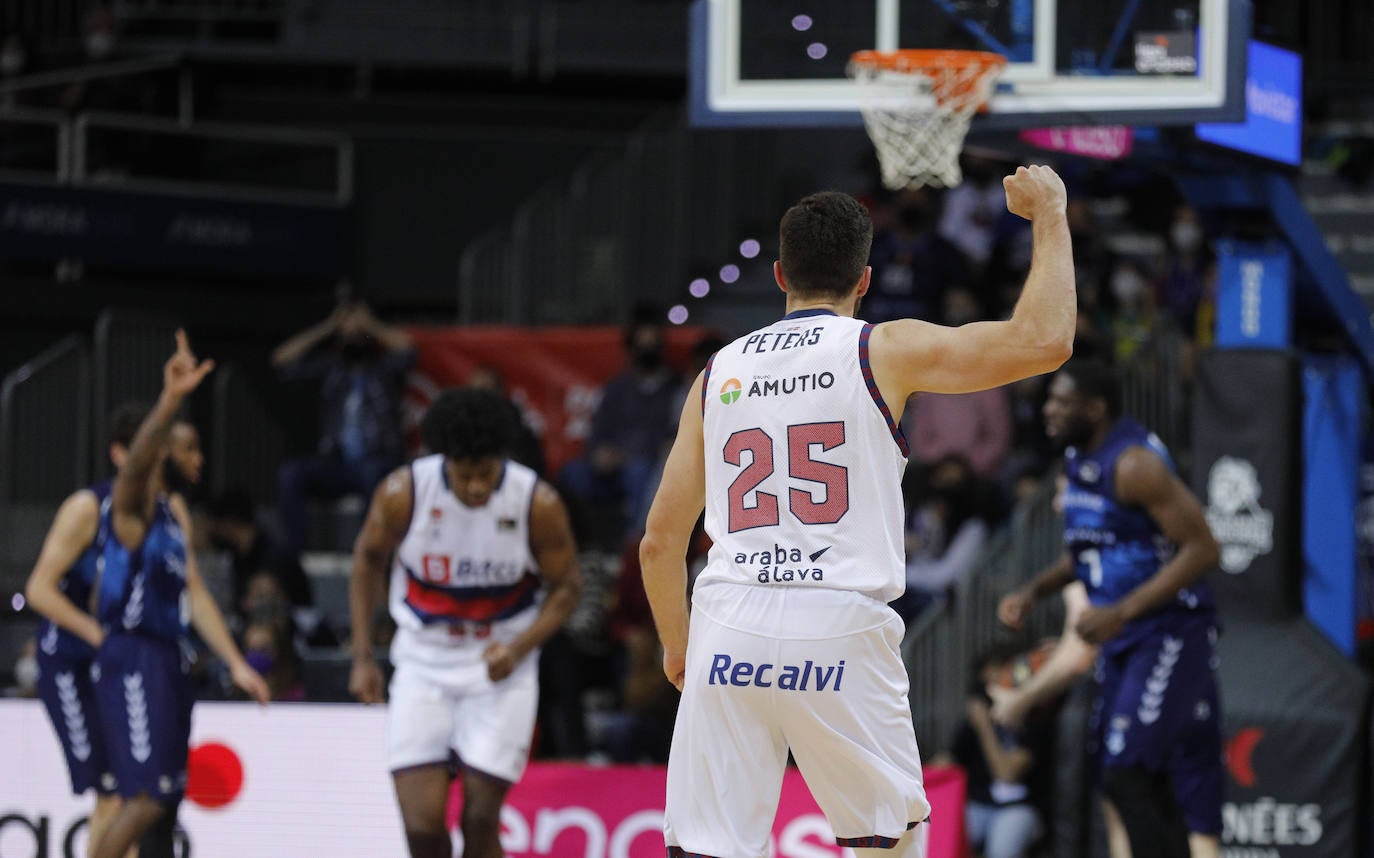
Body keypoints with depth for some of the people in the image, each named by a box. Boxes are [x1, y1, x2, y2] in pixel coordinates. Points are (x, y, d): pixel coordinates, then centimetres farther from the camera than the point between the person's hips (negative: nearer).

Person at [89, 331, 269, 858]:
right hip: (132, 660, -9)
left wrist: (235, 662, 13)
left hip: (169, 659, 9)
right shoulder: (126, 504, -7)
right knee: (146, 798, -17)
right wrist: (170, 400, -47)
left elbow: (194, 593, 19)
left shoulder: (173, 511, 18)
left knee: (166, 801, 11)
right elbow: (138, 459, -30)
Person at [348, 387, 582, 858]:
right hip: (423, 662, 1)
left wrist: (519, 647, -19)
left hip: (500, 666, -1)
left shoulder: (538, 504, -16)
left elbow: (566, 587, -2)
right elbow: (367, 559, 4)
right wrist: (362, 657, 2)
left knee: (480, 820, -6)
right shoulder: (402, 493, -15)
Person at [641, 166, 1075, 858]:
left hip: (729, 627, 3)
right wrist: (1049, 218, 10)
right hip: (840, 626, -3)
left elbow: (659, 542, 18)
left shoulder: (720, 372, 17)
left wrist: (676, 647, 33)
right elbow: (1044, 341, -3)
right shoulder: (884, 351, 5)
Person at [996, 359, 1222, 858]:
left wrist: (1121, 613, -26)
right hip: (1123, 639, 9)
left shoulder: (1134, 464, -20)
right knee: (1150, 784, 11)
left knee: (1125, 778, -16)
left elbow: (1201, 550, -23)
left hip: (1170, 635, -9)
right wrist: (1033, 592, 9)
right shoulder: (1078, 459, 9)